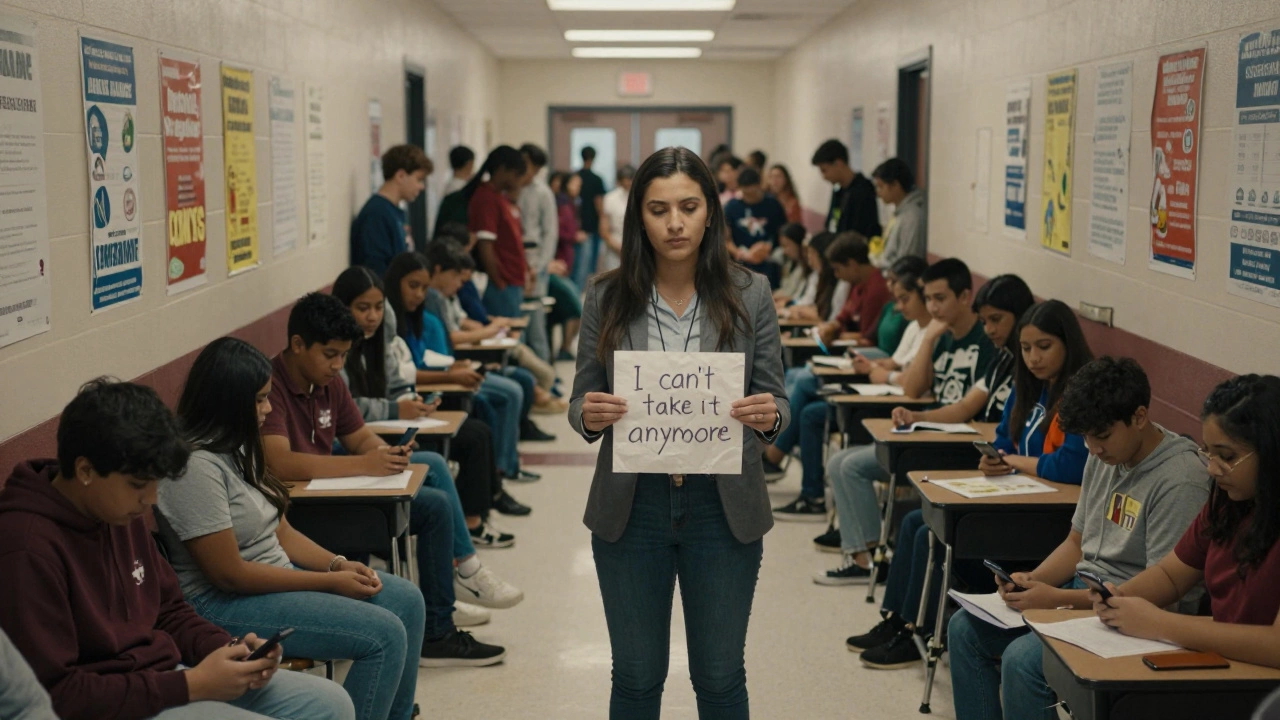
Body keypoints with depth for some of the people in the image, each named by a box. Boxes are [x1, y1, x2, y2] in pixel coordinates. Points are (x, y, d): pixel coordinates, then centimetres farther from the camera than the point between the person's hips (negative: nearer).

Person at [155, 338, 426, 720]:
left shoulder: (236, 447, 7)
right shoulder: (195, 465, -23)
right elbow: (228, 574, -23)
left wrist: (337, 564, -6)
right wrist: (330, 582, -17)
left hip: (275, 575, 10)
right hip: (224, 602, -10)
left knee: (406, 600, 5)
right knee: (385, 635, -20)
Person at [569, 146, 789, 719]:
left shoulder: (749, 295, -3)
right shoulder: (607, 297, -2)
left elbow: (775, 402, 2)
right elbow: (581, 402, 3)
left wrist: (768, 417, -21)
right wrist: (590, 415, -19)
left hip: (722, 506, 0)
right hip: (630, 506, 0)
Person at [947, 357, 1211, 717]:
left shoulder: (1180, 481, -20)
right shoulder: (1104, 457, 7)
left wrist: (1058, 599, -23)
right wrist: (1032, 579, -4)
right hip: (1082, 589, 9)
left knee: (1022, 659, -27)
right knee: (966, 627, 1)